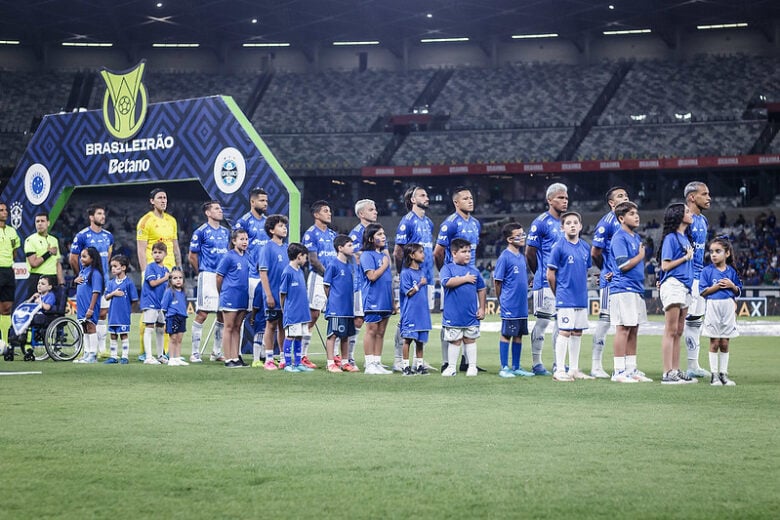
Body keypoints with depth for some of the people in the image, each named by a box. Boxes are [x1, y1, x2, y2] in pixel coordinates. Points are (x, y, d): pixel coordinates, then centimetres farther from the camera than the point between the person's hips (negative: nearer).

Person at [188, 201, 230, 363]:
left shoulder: (226, 232, 15)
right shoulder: (200, 232, -4)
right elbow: (192, 257, 0)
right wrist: (201, 273, 4)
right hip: (208, 276, -6)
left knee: (222, 315, 8)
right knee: (202, 314, -9)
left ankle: (217, 352, 18)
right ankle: (195, 353, -5)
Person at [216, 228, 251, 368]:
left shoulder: (247, 257, 9)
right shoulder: (229, 257, -9)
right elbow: (219, 277, -5)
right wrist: (221, 294, 5)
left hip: (243, 297, 6)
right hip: (230, 297, -6)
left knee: (237, 328, 10)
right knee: (229, 328, 0)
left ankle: (236, 357, 14)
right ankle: (228, 359, 3)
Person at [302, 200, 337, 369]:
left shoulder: (332, 234, 18)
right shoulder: (311, 234, -4)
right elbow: (313, 260, -10)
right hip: (318, 277, -7)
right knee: (313, 315, -7)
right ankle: (303, 356, -3)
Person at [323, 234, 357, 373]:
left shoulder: (350, 265, 13)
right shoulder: (333, 265, -9)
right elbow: (326, 286, -6)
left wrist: (351, 302, 13)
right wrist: (333, 301, -4)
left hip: (348, 307, 8)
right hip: (336, 308, -7)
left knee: (346, 335, 12)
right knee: (333, 334, -4)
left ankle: (345, 362, 19)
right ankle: (331, 363, -2)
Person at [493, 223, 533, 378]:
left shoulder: (522, 256, 12)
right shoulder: (504, 257, -11)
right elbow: (497, 281, -8)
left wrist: (523, 298, 13)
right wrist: (502, 301, -1)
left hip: (522, 305, 7)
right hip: (509, 306, -7)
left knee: (519, 336, 11)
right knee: (506, 335, 0)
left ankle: (516, 367, 18)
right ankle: (504, 368, 5)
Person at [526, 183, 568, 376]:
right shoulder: (541, 222, -9)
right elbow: (530, 253, -7)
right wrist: (540, 274, 4)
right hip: (546, 281, -7)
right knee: (542, 321, -3)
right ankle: (537, 363, 2)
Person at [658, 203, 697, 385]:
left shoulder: (686, 237, 17)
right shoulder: (671, 238, -8)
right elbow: (665, 265, -12)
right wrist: (686, 257, -9)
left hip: (685, 286, 9)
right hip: (672, 285, -9)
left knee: (678, 332, 10)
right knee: (671, 331, -10)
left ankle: (676, 371, 13)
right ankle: (667, 374, -11)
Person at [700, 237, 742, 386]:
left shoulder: (731, 271, 8)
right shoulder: (707, 271, -1)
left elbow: (738, 291, 13)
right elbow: (703, 292, -6)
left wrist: (732, 285, -6)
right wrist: (717, 286, -15)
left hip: (728, 306, 2)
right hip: (713, 306, -2)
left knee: (725, 343, 5)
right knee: (714, 342, -1)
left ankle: (723, 373, 11)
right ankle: (714, 375, 4)